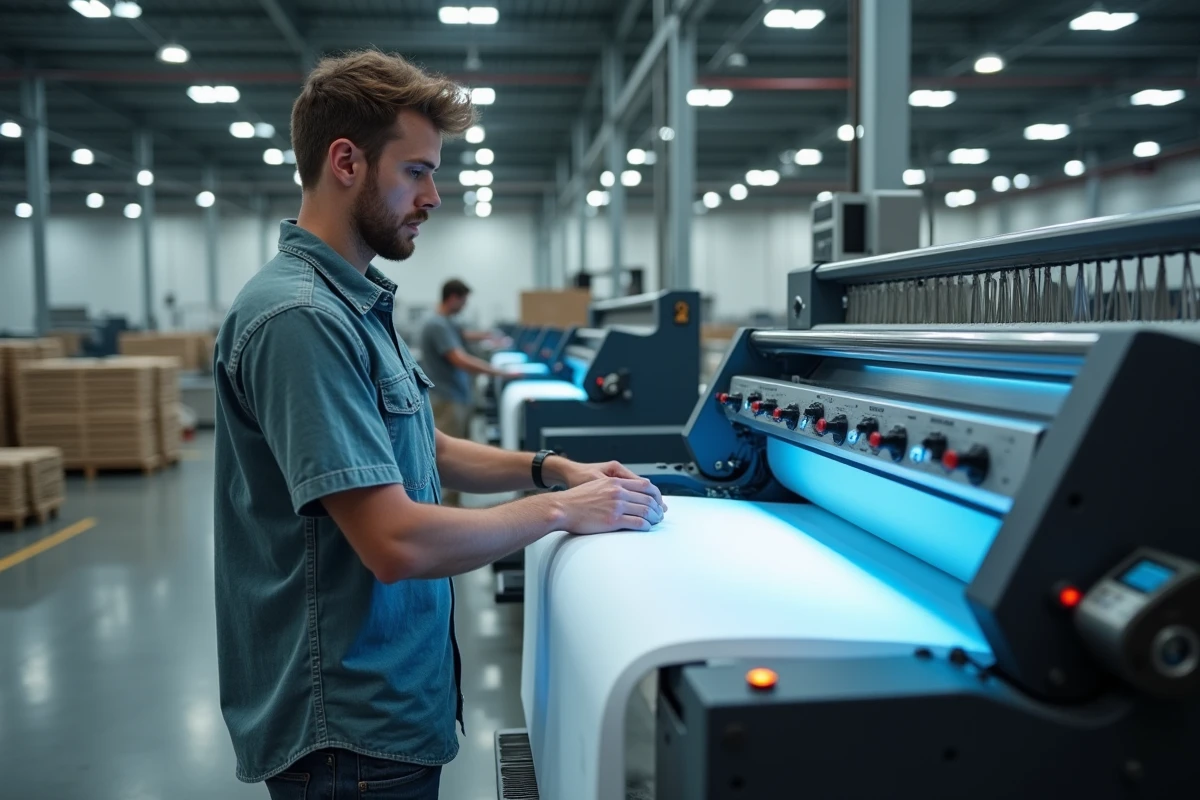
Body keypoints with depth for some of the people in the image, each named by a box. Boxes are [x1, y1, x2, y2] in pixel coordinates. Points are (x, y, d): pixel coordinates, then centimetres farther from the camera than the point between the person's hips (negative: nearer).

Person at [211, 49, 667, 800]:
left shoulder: (356, 301, 7)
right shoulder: (301, 317, -24)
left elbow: (419, 451, 17)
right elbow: (397, 543, -28)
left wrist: (549, 467, 4)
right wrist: (561, 510, -16)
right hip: (351, 728, -9)